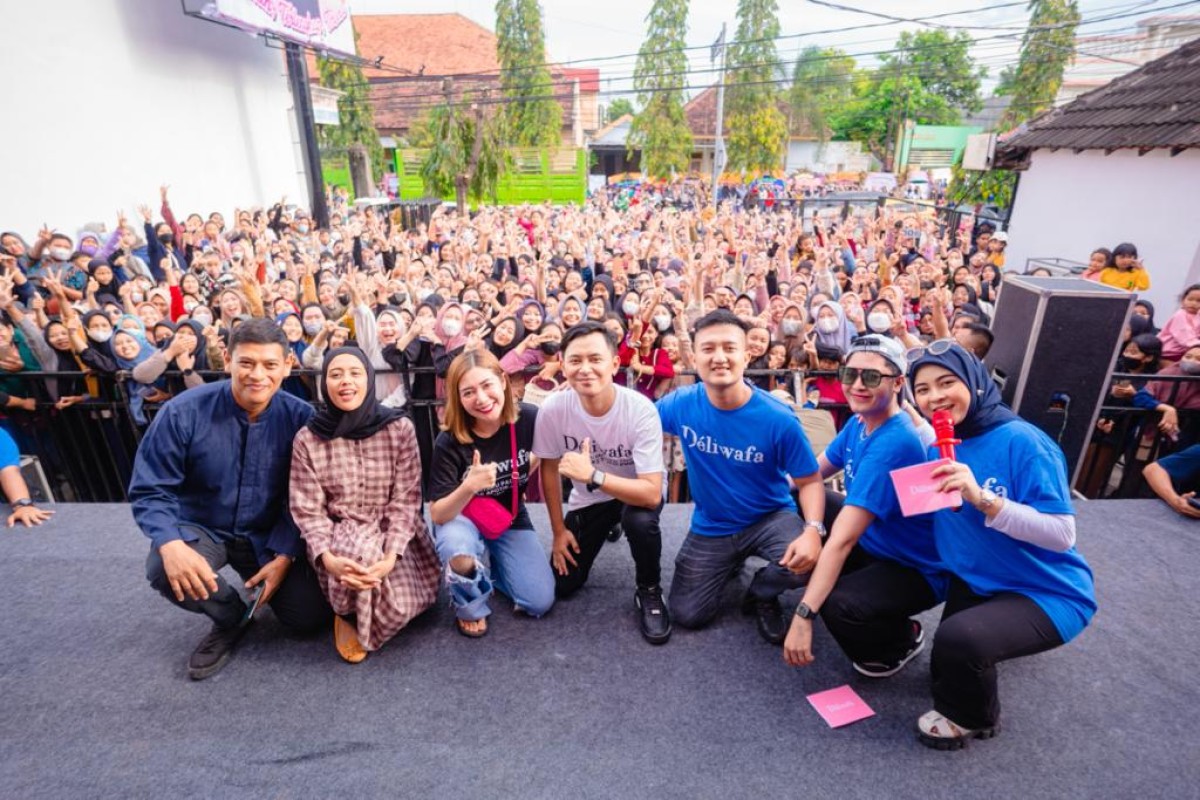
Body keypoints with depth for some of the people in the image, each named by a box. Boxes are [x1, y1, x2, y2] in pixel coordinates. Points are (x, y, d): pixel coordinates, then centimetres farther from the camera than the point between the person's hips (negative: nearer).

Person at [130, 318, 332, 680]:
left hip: (269, 535, 0)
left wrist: (284, 556, -18)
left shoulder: (300, 417, -16)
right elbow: (150, 491, -14)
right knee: (164, 568, -33)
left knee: (311, 616, -11)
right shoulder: (184, 412, -18)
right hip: (202, 528, 0)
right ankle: (231, 617, 0)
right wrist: (171, 544, -33)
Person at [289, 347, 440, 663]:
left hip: (391, 532, 1)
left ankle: (356, 614, 16)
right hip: (338, 535, 0)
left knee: (398, 605, -22)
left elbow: (406, 499, -9)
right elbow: (308, 509, -6)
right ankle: (348, 614, 0)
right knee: (363, 551, -35)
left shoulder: (400, 428, -8)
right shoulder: (307, 439, -6)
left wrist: (391, 556, -22)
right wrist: (327, 557, -24)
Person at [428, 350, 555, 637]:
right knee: (459, 555, -38)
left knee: (540, 603, -9)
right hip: (462, 517, -2)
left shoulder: (529, 418, -20)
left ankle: (495, 561, 21)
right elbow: (437, 515, -25)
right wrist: (469, 486, -42)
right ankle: (470, 605, -2)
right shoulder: (449, 441, -26)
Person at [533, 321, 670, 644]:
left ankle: (649, 591, -4)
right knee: (561, 585, 2)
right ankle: (604, 532, 31)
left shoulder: (640, 410, -32)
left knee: (640, 520, -36)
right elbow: (549, 470, -6)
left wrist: (592, 475, -45)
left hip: (636, 495, -2)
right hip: (587, 500, 3)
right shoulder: (552, 409, -24)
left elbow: (652, 495, -35)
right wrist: (559, 530, -1)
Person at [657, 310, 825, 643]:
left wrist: (813, 529, -33)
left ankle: (761, 593, 6)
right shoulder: (680, 404, -18)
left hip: (771, 517, -2)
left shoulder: (778, 419, -23)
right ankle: (730, 563, 34)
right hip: (710, 526, 2)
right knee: (688, 615, 2)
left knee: (805, 563, -33)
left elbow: (810, 481, -15)